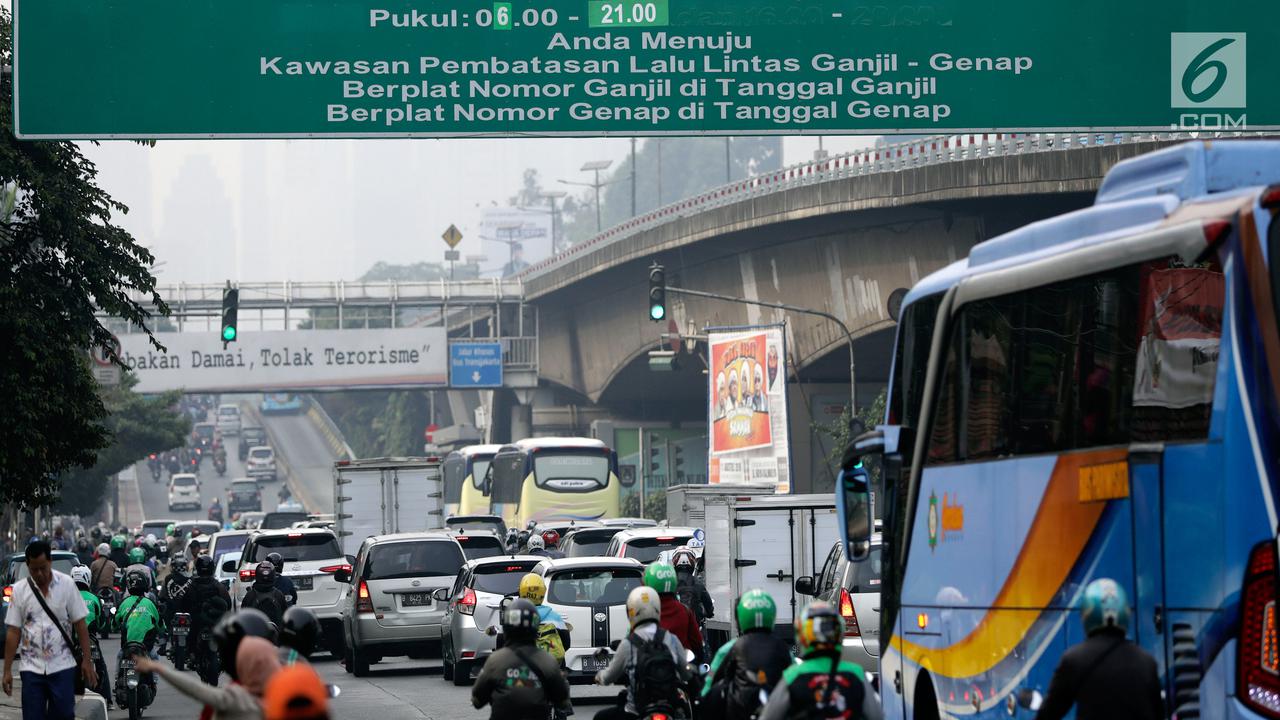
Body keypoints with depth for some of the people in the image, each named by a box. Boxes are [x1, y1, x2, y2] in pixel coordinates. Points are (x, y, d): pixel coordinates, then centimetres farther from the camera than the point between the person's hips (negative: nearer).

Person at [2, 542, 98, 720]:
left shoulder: (66, 585, 1)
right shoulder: (20, 590, 2)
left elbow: (80, 625, 2)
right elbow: (13, 632, 3)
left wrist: (87, 660, -3)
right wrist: (7, 671, 0)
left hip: (62, 666, -1)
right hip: (31, 668, 1)